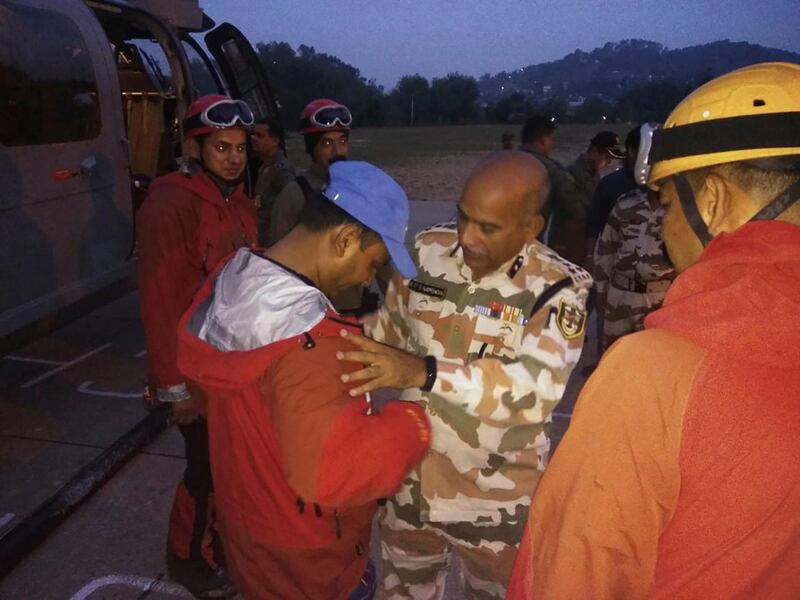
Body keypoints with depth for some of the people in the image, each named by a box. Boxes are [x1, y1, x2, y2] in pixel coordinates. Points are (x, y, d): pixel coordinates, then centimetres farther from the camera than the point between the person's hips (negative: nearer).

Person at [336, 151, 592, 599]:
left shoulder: (558, 288, -18)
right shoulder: (428, 251, -6)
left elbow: (538, 386, -33)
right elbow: (392, 326, 8)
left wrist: (424, 372, -41)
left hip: (497, 499, -3)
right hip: (413, 480, 4)